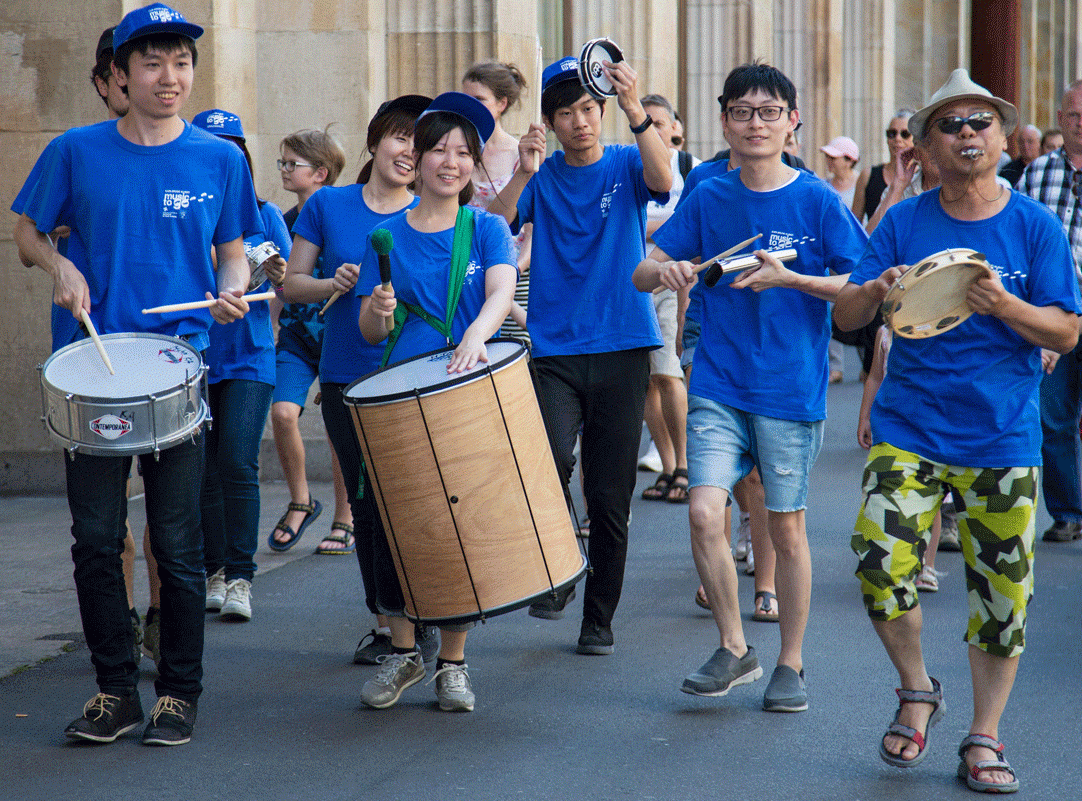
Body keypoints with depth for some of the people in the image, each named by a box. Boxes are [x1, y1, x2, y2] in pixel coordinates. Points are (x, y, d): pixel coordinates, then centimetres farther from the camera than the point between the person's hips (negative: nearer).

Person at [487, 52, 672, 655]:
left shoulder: (625, 165, 3)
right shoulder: (541, 178, 6)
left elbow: (663, 180, -19)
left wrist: (637, 113, -34)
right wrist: (523, 174, -23)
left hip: (622, 349, 0)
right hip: (555, 350, 0)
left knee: (610, 494, 4)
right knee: (551, 460, -23)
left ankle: (600, 619, 18)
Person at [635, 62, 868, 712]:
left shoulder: (817, 200, -4)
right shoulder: (708, 199, 5)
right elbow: (642, 273, 8)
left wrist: (789, 278, -20)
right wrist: (665, 270, -15)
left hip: (791, 391, -2)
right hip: (718, 385, 2)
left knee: (786, 530, 5)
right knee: (705, 513, -11)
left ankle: (791, 665, 21)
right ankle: (735, 651, 8)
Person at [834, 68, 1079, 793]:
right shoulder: (904, 223, 3)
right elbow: (845, 316, 2)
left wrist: (1004, 306, -21)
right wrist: (877, 290, -20)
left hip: (1003, 436, 0)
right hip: (909, 427, 0)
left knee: (1002, 590, 1)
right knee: (879, 560, -16)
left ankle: (985, 737, 18)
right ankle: (917, 690, 10)